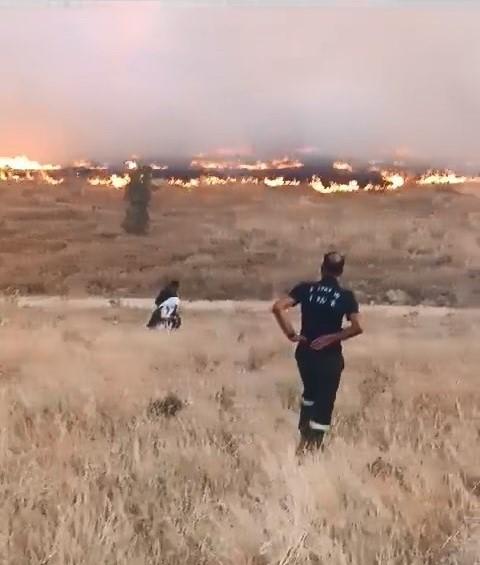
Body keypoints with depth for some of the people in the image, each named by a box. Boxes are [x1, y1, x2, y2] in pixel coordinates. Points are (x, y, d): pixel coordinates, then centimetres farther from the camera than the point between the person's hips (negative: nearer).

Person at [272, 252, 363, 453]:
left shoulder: (306, 288, -2)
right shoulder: (346, 296, -6)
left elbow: (278, 307, -14)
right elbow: (357, 327, -18)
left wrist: (291, 334, -8)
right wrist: (331, 337, -11)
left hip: (305, 352, 3)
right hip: (330, 355, -3)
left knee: (310, 392, 26)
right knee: (325, 400, 7)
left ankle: (304, 439, 29)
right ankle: (314, 444, 7)